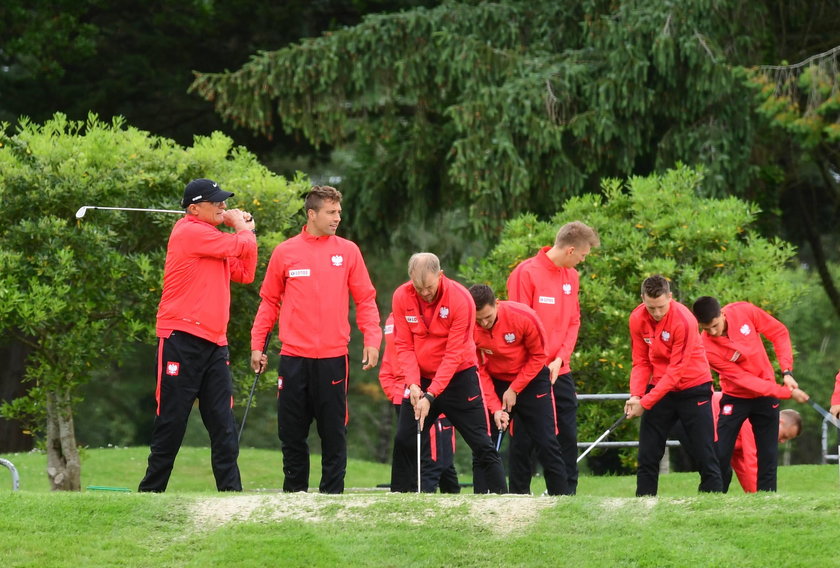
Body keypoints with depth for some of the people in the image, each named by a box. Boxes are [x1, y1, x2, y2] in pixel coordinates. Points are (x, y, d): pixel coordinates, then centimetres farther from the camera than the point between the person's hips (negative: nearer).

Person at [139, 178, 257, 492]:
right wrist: (242, 229, 12)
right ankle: (150, 492, 5)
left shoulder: (213, 238, 20)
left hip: (214, 344, 8)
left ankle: (231, 492, -1)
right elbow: (241, 248, -9)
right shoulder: (189, 232, -9)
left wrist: (244, 230, 16)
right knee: (171, 424, -3)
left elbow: (245, 272, 21)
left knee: (224, 428, 1)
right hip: (182, 340, -8)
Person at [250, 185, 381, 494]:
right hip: (294, 357, 0)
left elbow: (365, 300, 5)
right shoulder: (285, 252, 4)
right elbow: (269, 301, 10)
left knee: (334, 433, 1)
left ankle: (331, 495, 6)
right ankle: (294, 493, 14)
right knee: (292, 434, 5)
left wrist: (372, 340, -6)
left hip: (333, 358, 0)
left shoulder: (348, 251, 4)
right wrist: (257, 344, 4)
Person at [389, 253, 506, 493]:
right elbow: (404, 346, -4)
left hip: (458, 377, -3)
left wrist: (431, 395, -23)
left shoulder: (460, 298, -19)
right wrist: (413, 383, -18)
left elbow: (454, 354, -19)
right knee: (404, 441, 0)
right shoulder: (401, 297, -8)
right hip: (421, 379, 4)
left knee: (481, 444, -4)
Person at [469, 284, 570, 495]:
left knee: (546, 442, -5)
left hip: (531, 381, -2)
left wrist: (514, 389, -15)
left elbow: (538, 356, -11)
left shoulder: (524, 317, -25)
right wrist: (495, 407, -19)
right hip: (495, 383, 2)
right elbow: (479, 371, -11)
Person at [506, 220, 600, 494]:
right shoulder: (526, 273, -13)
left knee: (568, 435, 6)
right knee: (526, 438, -1)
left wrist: (560, 359, -5)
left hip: (560, 371, 6)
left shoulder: (571, 276, 9)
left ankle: (567, 494, 13)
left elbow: (573, 322, 10)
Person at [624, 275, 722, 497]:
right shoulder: (637, 319, -6)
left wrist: (646, 402, -25)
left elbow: (676, 371, -22)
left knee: (704, 453, -5)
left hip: (692, 389, -5)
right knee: (647, 454, 1)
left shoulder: (684, 320, -22)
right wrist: (636, 395, -17)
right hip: (659, 388, 5)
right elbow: (641, 362, 0)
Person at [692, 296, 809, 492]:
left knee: (768, 455, 1)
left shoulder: (744, 311, -18)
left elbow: (779, 333, -3)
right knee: (720, 455, -9)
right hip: (735, 398, -2)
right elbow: (743, 379, -23)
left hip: (766, 395, 2)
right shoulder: (708, 347, -24)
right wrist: (788, 393, -24)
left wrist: (787, 371, -13)